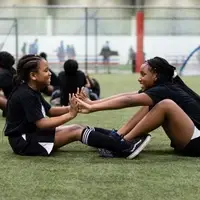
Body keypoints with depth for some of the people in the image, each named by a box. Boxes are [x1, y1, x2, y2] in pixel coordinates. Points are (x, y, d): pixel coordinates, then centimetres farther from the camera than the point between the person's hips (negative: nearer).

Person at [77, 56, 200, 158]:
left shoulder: (165, 91, -18)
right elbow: (126, 96, 3)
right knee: (149, 107, 5)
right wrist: (92, 104, -2)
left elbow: (128, 100, -26)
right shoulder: (166, 87, 9)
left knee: (166, 104, -27)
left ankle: (124, 142, -17)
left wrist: (92, 108, -27)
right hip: (187, 140, 9)